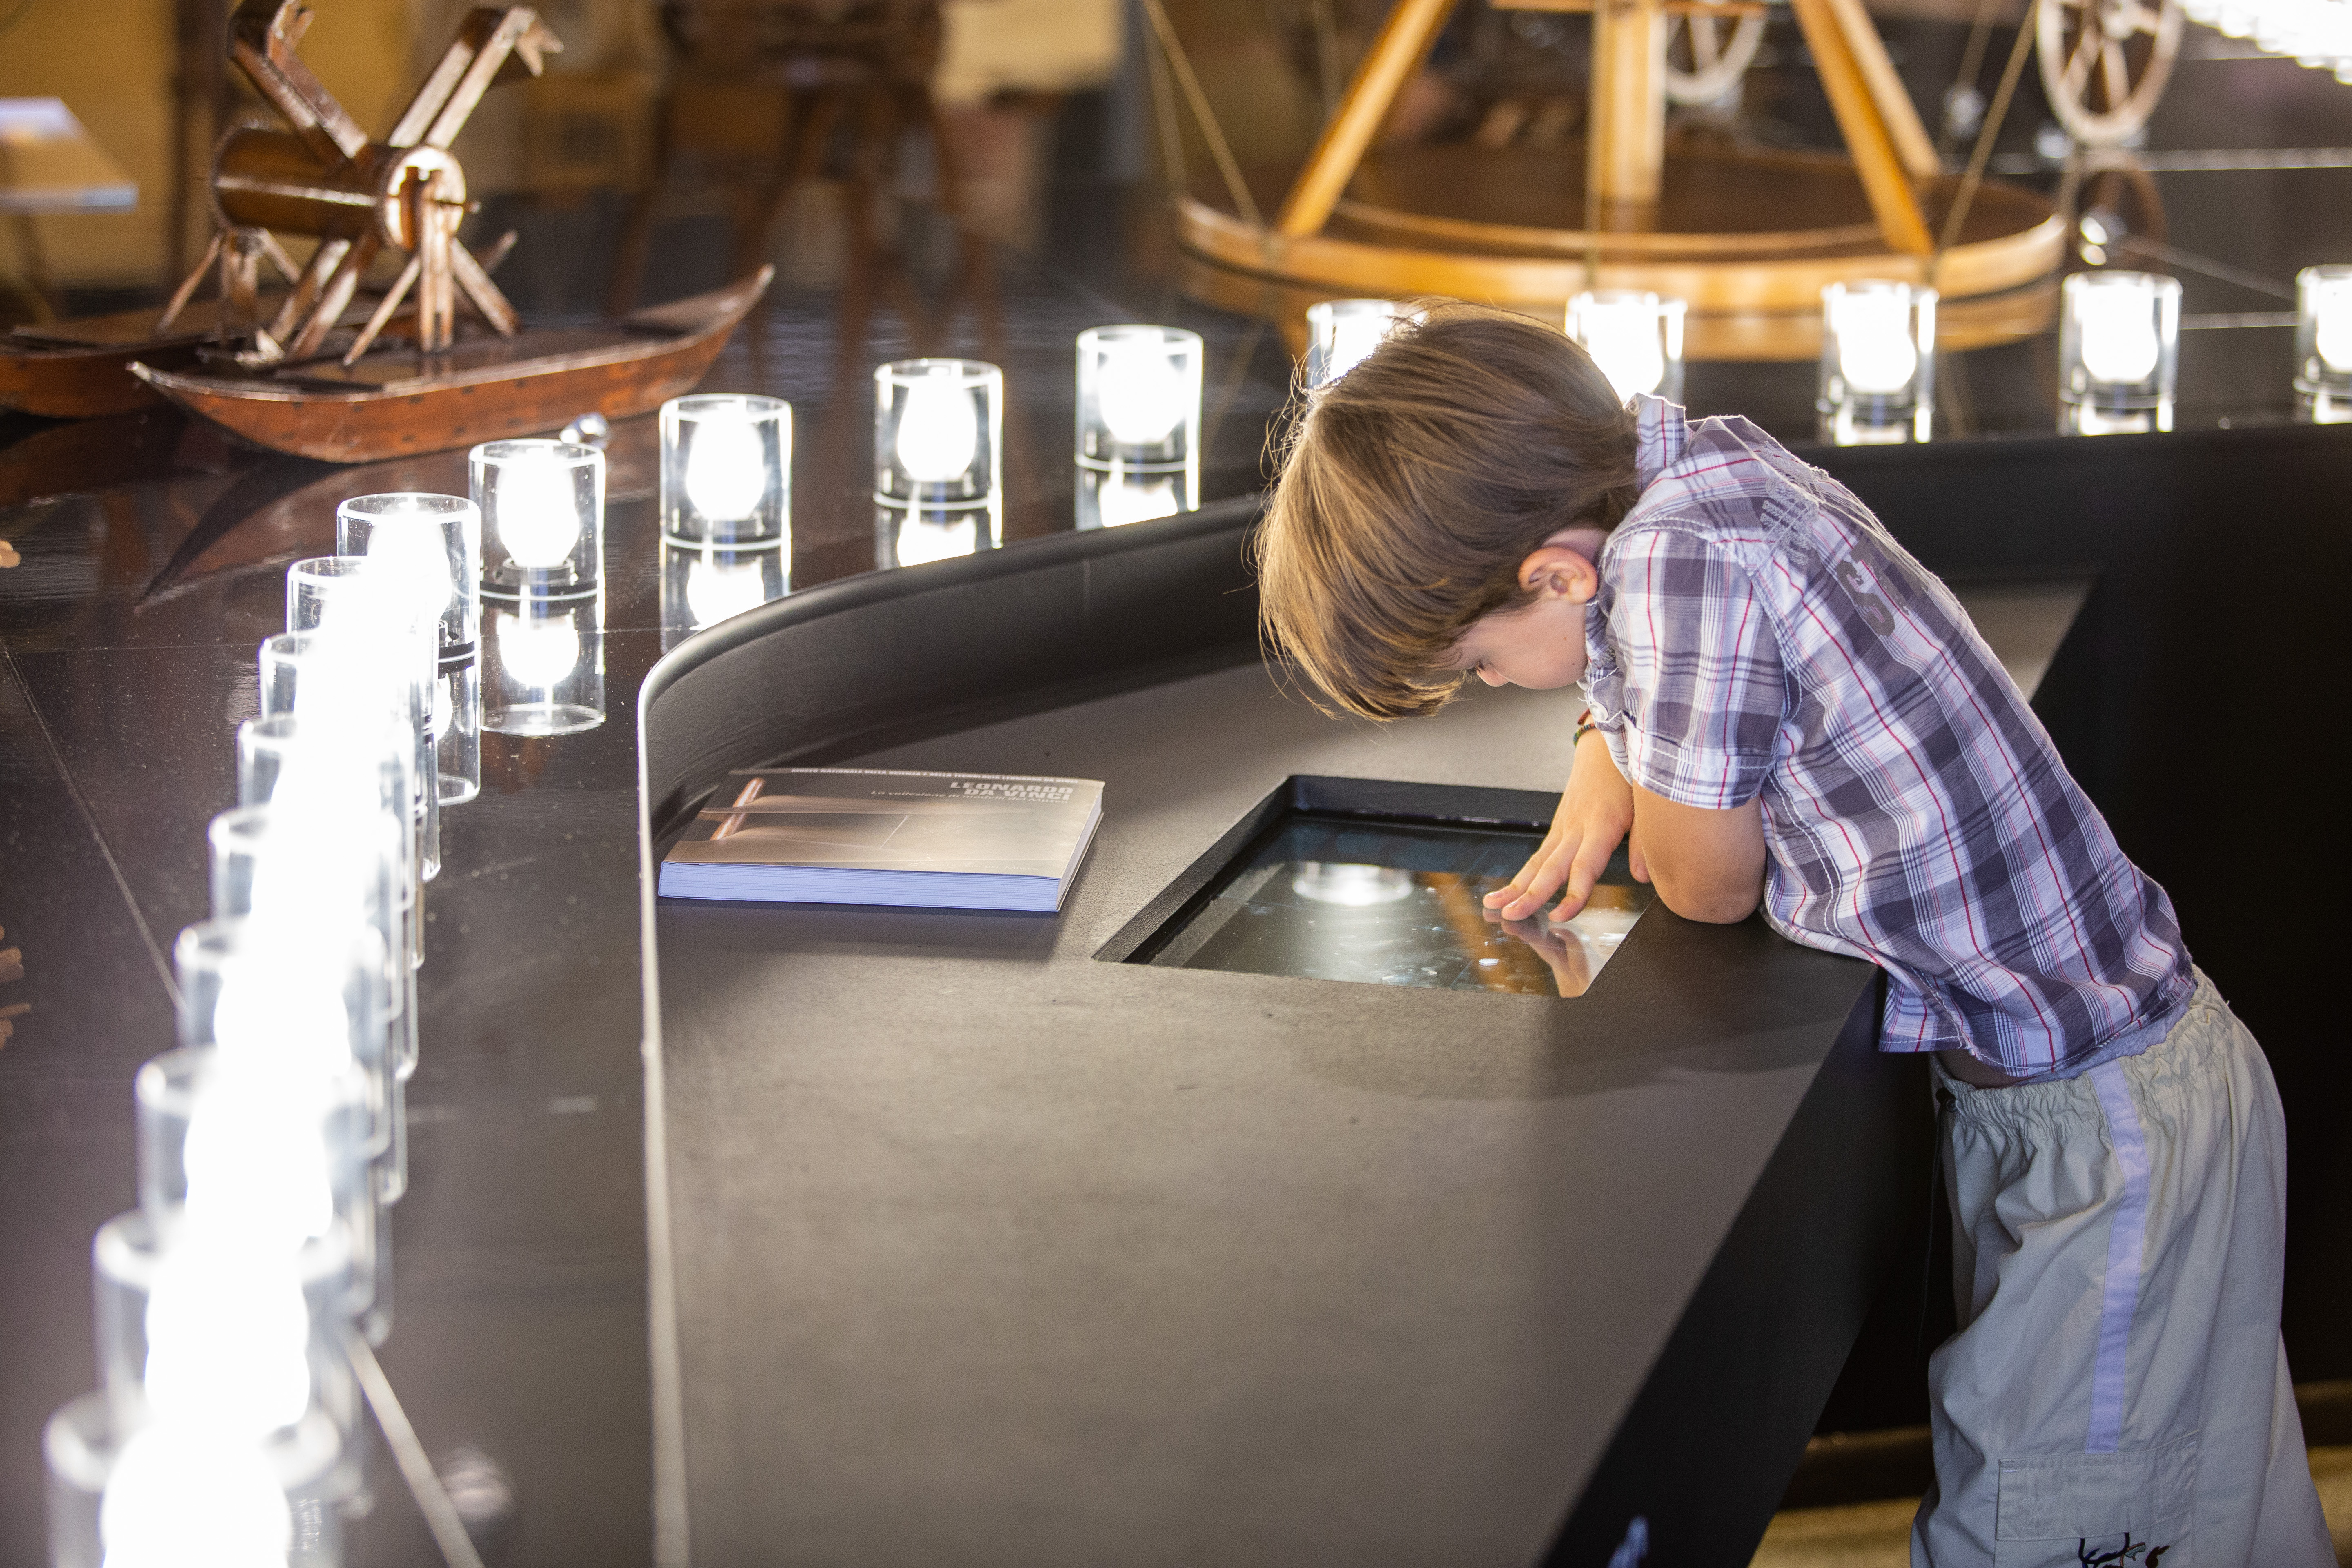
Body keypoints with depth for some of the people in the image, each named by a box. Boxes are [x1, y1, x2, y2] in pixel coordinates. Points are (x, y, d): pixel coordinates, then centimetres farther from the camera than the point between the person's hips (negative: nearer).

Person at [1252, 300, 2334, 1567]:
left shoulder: (1677, 564, -28)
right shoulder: (1693, 461, 0)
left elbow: (1707, 888, -15)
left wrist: (1634, 777, 3)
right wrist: (1607, 753, 3)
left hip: (2098, 1126, -10)